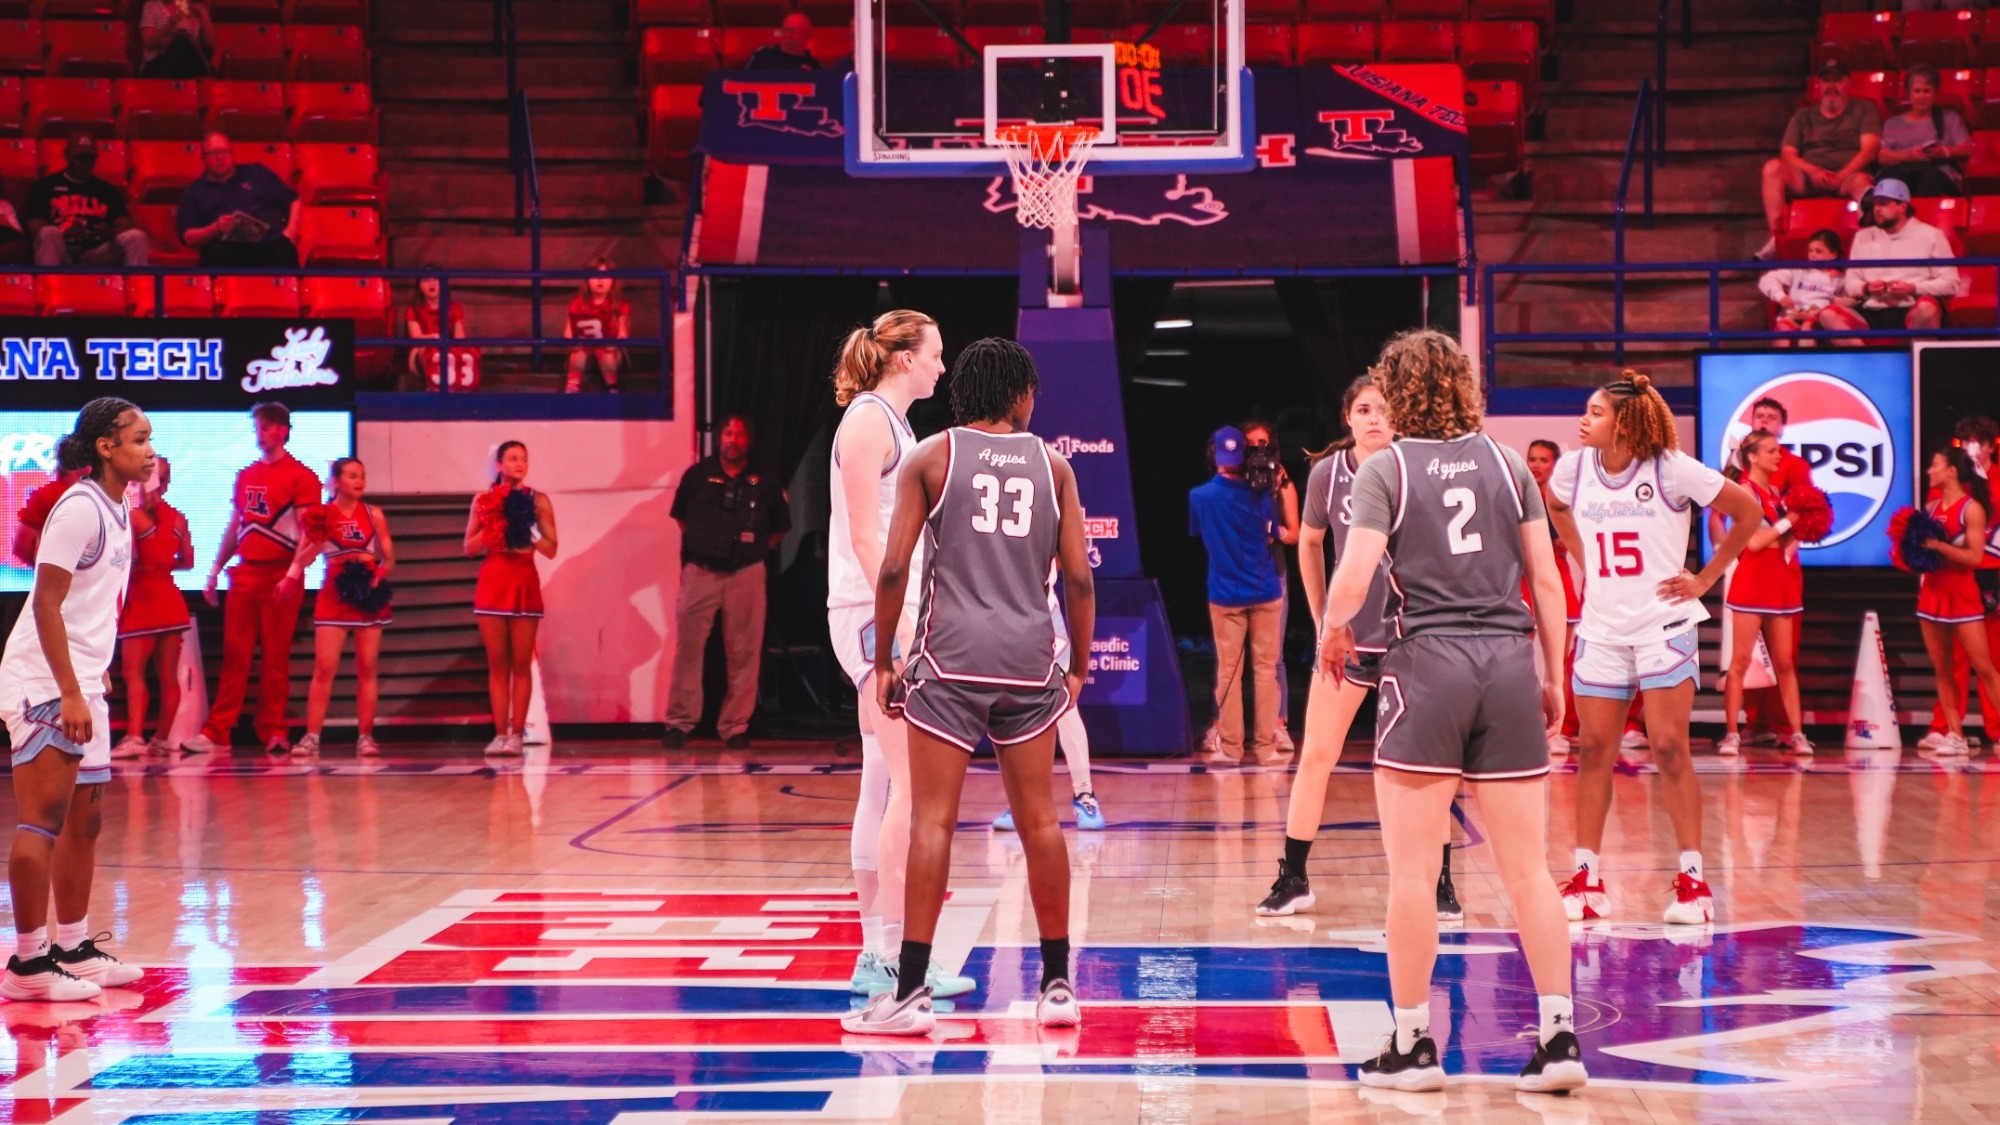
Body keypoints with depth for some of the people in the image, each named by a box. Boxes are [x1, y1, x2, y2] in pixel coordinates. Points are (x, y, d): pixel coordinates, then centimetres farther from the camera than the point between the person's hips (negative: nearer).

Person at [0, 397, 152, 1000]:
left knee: (84, 821, 13)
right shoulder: (79, 508, -15)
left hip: (82, 684, 10)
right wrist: (71, 693, -23)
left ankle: (74, 949, 21)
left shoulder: (115, 511, 13)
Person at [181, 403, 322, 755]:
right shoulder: (246, 476, 16)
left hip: (280, 577, -5)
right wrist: (215, 571, 14)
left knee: (276, 658, 0)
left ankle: (273, 732, 5)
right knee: (234, 654, 3)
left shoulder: (301, 476, -3)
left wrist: (292, 574, -20)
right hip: (244, 574, 5)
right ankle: (217, 731, 3)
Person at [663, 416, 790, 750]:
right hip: (700, 572, 0)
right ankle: (679, 722, 1)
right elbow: (680, 516, 19)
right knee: (688, 647, -5)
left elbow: (780, 528, 17)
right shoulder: (697, 475, 5)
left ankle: (735, 727, 6)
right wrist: (695, 546, 12)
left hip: (746, 575, 0)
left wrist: (756, 549, 9)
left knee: (743, 653, -1)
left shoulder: (765, 483, 5)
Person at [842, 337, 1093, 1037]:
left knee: (932, 818, -1)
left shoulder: (932, 457, 4)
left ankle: (911, 992, -4)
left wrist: (884, 660, 5)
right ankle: (1058, 985, 15)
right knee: (1037, 818, 10)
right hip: (1030, 659, 2)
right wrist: (1079, 667, 16)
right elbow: (1079, 578, 6)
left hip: (950, 657, -2)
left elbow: (894, 568, -3)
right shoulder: (1051, 463, 10)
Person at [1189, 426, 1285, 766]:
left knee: (1228, 671, 5)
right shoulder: (1261, 495, -5)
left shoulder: (1198, 496, -4)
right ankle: (1266, 746, 3)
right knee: (1265, 668, 4)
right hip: (1264, 591, 0)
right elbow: (1270, 537, 6)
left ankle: (1229, 746, 5)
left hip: (1225, 594, 0)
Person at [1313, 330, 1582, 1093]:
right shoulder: (1506, 463, 9)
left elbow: (1352, 579, -11)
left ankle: (1414, 1044, 7)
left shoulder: (1386, 469, -1)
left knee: (1412, 872, 3)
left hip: (1426, 662, -3)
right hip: (1507, 660, 4)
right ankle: (1559, 1037, 3)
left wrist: (1330, 631, 9)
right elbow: (1547, 580, 8)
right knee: (1527, 869, 6)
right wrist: (1555, 679, 16)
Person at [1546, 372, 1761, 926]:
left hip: (1663, 625, -4)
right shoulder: (1574, 468, 0)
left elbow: (1747, 510, -5)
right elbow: (1556, 508, 25)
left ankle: (1693, 880, -2)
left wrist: (1705, 578, -4)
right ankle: (1587, 882, 11)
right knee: (1594, 751, 5)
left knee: (1669, 750, -8)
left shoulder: (1671, 469, -12)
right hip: (1600, 627, 4)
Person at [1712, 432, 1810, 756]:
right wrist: (1788, 521, -12)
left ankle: (1797, 733, 6)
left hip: (1781, 584, 7)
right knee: (1741, 661, -6)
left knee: (1785, 663, 6)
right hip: (1751, 583, -7)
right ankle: (1731, 733, -4)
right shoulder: (1745, 491, -6)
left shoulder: (1775, 491, 14)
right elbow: (1754, 541, -16)